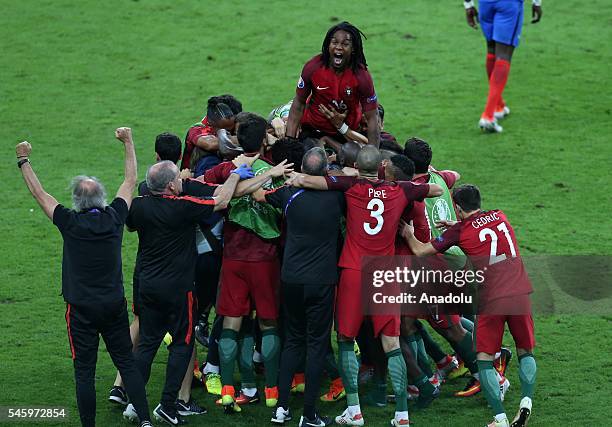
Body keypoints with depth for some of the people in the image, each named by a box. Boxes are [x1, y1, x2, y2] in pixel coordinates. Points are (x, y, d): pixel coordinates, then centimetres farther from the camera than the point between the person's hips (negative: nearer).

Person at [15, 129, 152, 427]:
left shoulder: (70, 223, -11)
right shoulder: (114, 218, -3)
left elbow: (39, 193, 1)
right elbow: (130, 181, 11)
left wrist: (24, 161, 13)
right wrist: (128, 143, 22)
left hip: (81, 310, -3)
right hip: (115, 307, 3)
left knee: (84, 371, 2)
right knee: (127, 363, 8)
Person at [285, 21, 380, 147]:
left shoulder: (361, 76, -21)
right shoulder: (313, 67, -18)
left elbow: (372, 118, -16)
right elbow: (299, 103, -5)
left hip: (347, 133, 0)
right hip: (312, 130, 0)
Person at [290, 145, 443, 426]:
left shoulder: (351, 185, -4)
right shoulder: (400, 191, 4)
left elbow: (302, 181, -11)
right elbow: (437, 190, 21)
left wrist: (294, 179, 11)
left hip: (353, 274, -2)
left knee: (346, 340, 10)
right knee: (391, 345, 4)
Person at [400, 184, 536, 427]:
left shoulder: (460, 231, 1)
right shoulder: (499, 216, 13)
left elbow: (419, 251, 7)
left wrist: (407, 233, 25)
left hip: (491, 301, -4)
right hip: (519, 296, 4)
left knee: (484, 360, 3)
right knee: (525, 352, 17)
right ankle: (526, 401, -4)